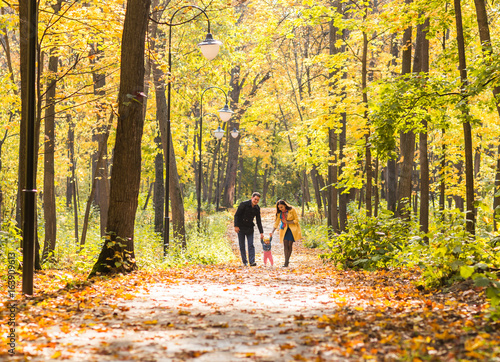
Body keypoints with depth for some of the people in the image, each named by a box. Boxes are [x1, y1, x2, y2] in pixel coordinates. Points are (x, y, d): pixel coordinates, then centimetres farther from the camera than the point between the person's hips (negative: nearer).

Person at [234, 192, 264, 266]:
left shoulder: (257, 208, 1)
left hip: (250, 228, 3)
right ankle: (244, 262, 9)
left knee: (251, 245, -7)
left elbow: (258, 221, 6)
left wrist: (261, 232, 3)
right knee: (242, 246, 1)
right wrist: (236, 226, -20)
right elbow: (236, 215, -12)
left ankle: (252, 261, -12)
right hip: (241, 227, -3)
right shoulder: (244, 204, -13)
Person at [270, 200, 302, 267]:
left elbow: (296, 220, -7)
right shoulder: (279, 213, -1)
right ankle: (286, 261, -12)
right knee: (285, 244, -9)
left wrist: (287, 222, -16)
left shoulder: (292, 210, -11)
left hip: (292, 229, -3)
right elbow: (276, 223, -1)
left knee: (290, 244, -5)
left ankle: (287, 260, 5)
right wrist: (272, 232, -14)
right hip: (284, 230, 3)